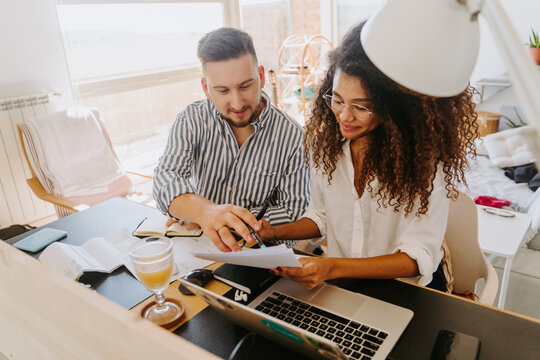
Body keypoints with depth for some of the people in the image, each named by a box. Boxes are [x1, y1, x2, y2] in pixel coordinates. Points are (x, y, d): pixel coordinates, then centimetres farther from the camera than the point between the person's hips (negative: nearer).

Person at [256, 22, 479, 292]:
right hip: (339, 281, 4)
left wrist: (334, 267, -32)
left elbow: (419, 256, -20)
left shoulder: (427, 157, -18)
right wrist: (274, 232, -9)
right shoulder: (324, 143, -3)